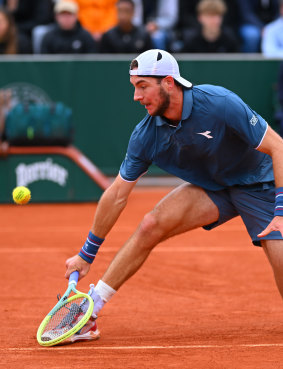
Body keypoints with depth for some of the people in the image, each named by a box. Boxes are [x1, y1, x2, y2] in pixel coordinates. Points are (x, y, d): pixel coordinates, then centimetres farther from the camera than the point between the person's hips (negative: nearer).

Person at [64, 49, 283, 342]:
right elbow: (116, 196, -4)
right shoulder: (145, 136, -15)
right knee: (150, 226, -17)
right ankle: (88, 310, -10)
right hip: (211, 187, 4)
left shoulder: (219, 104, -30)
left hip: (258, 185, -4)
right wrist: (87, 254, 1)